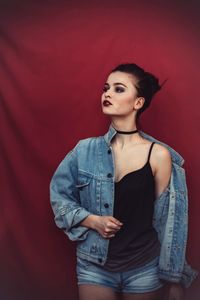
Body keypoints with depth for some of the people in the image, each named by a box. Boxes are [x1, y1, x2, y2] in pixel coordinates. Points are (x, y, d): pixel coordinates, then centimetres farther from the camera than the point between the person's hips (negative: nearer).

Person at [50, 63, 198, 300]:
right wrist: (92, 220, -13)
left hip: (144, 268, -1)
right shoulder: (85, 150, -5)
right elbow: (59, 195, 4)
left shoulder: (159, 155, -10)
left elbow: (166, 219, -4)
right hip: (94, 265, 1)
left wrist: (174, 277, 0)